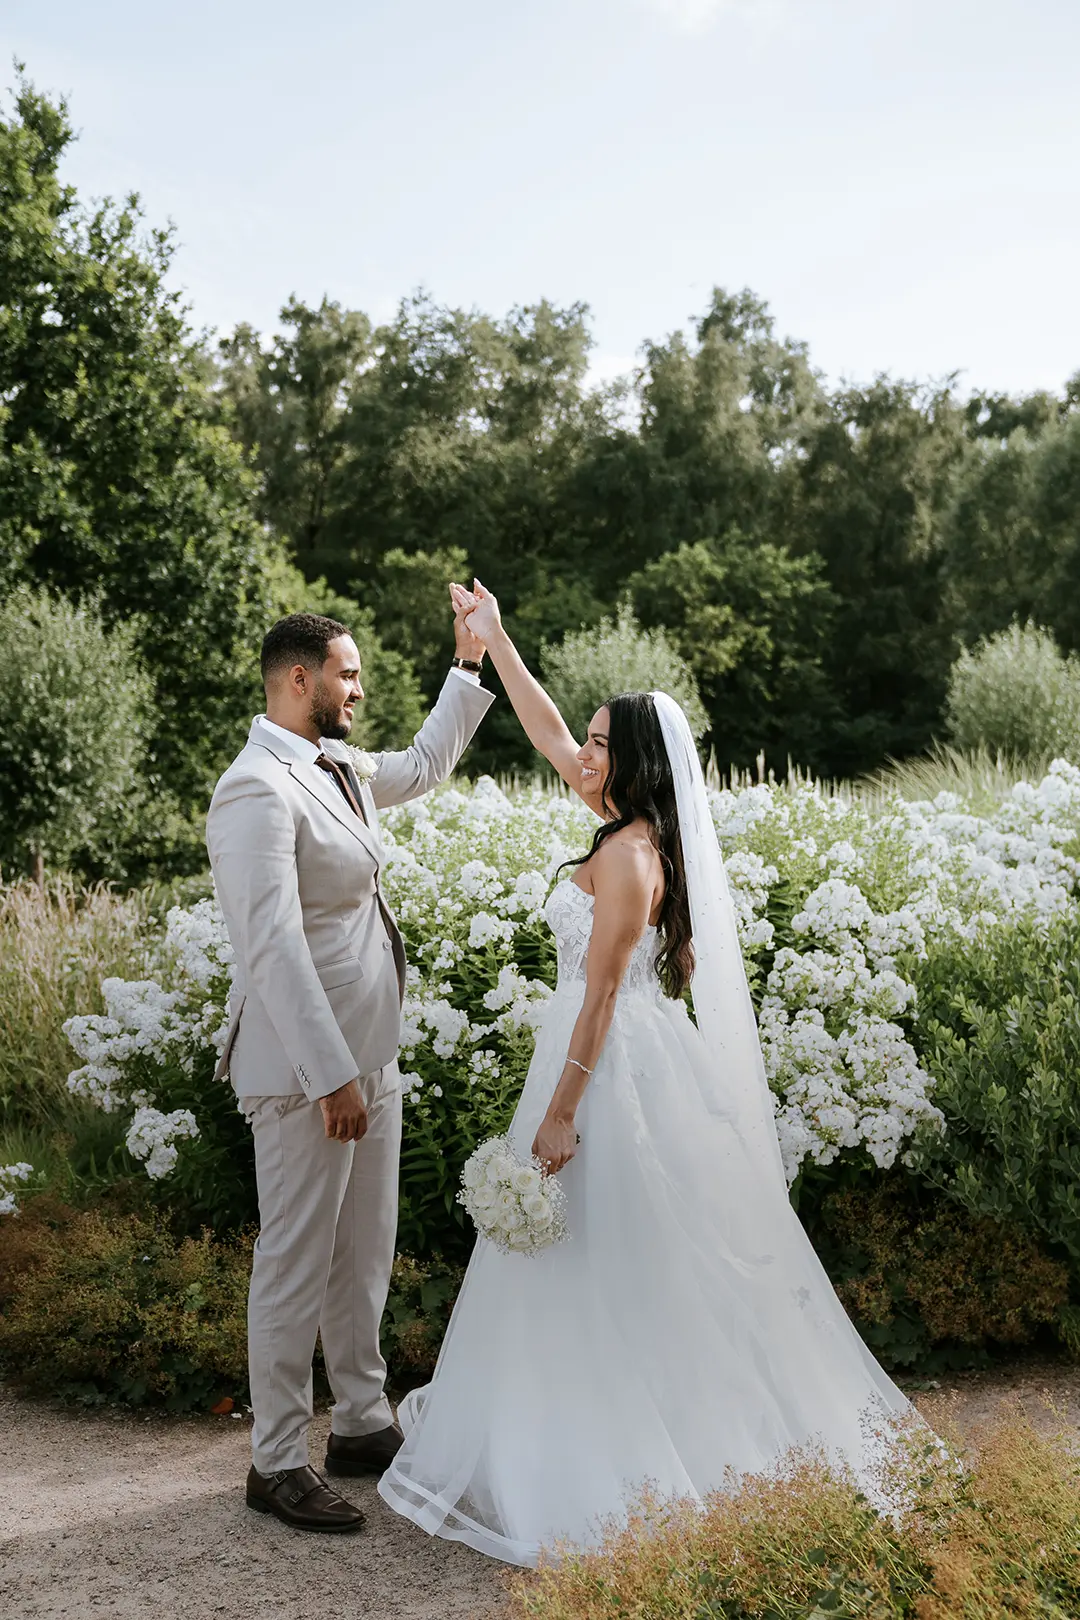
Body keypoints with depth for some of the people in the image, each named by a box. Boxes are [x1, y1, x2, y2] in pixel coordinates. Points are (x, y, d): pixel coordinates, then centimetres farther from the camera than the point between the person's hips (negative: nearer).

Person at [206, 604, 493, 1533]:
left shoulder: (339, 767, 11)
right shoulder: (258, 790, -18)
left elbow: (424, 767, 32)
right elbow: (273, 945, -25)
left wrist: (470, 667, 26)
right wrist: (330, 1076, -26)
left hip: (370, 1056, 9)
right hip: (308, 1068, -9)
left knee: (365, 1253, 17)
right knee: (298, 1264, 1)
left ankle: (362, 1425, 31)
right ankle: (277, 1464, 14)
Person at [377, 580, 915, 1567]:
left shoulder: (630, 854, -20)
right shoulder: (640, 829, 6)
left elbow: (600, 997, -20)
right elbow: (549, 736, 17)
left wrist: (559, 1112, -18)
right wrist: (494, 640, 20)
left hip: (614, 1072, -9)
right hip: (628, 1059, 9)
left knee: (607, 1273, 1)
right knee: (619, 1272, 18)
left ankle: (616, 1468, 12)